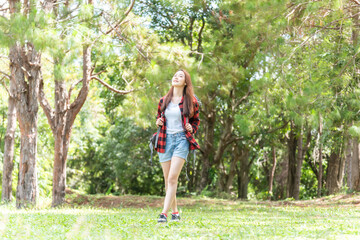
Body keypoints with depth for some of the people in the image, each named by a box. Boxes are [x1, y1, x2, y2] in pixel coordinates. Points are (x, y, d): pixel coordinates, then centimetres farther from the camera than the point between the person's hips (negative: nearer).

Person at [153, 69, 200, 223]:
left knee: (172, 177, -16)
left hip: (182, 139, -4)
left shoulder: (190, 101, 3)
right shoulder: (163, 101, 10)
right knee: (167, 179, 6)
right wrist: (158, 122, 2)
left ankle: (164, 213, -19)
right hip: (165, 140, 4)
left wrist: (191, 129, -4)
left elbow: (196, 120, 16)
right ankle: (175, 212, 19)